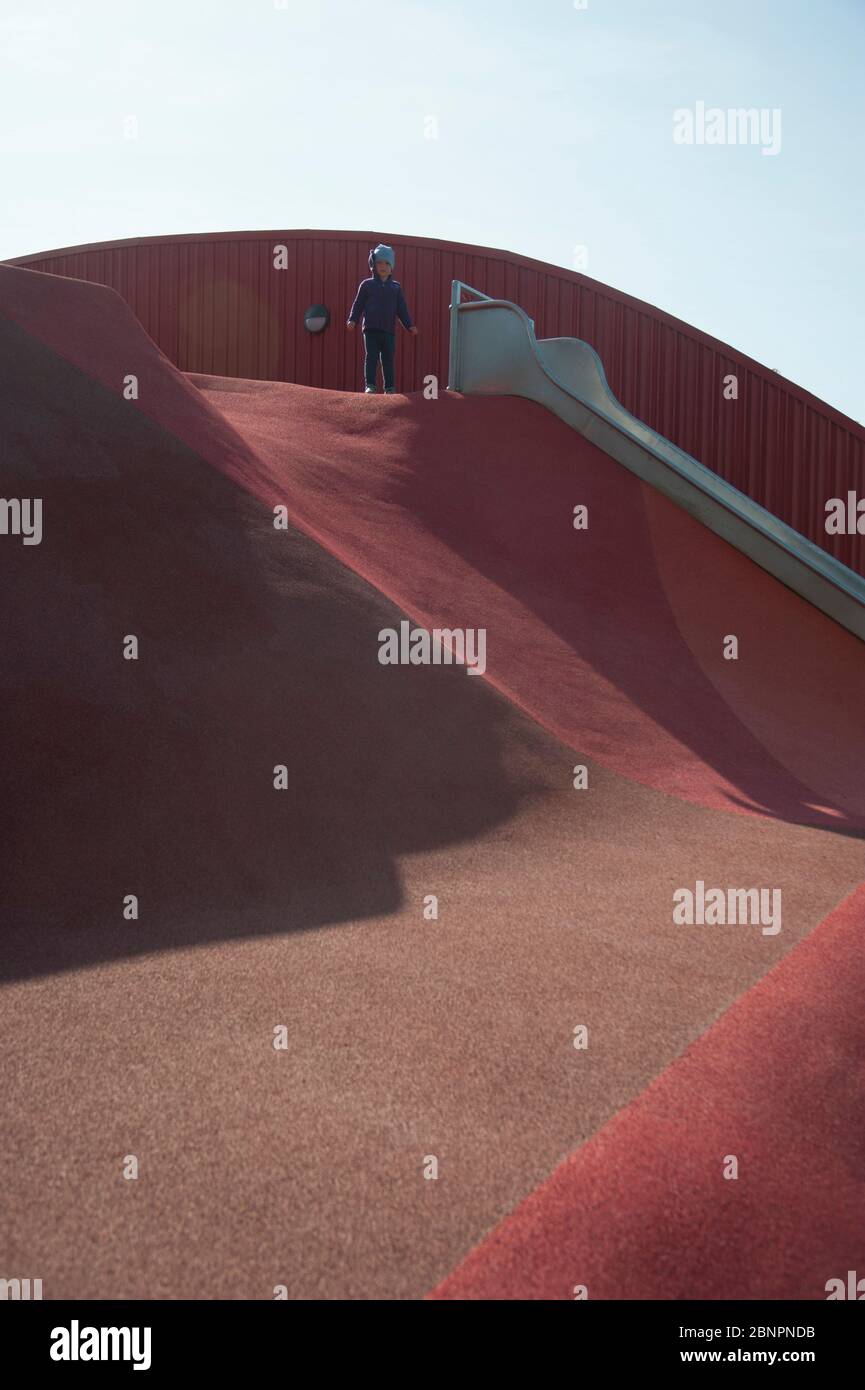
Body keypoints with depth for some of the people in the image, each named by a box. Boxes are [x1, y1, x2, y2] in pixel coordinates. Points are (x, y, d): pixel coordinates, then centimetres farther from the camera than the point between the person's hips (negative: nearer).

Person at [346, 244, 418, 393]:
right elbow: (358, 304, 5)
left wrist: (409, 325, 1)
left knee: (388, 359, 3)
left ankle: (389, 387, 7)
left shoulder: (396, 287, 13)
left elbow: (402, 309, 11)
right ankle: (370, 385, -7)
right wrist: (352, 320, -10)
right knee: (371, 357, -7)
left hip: (389, 330, 2)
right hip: (371, 329, -2)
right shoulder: (367, 285, 7)